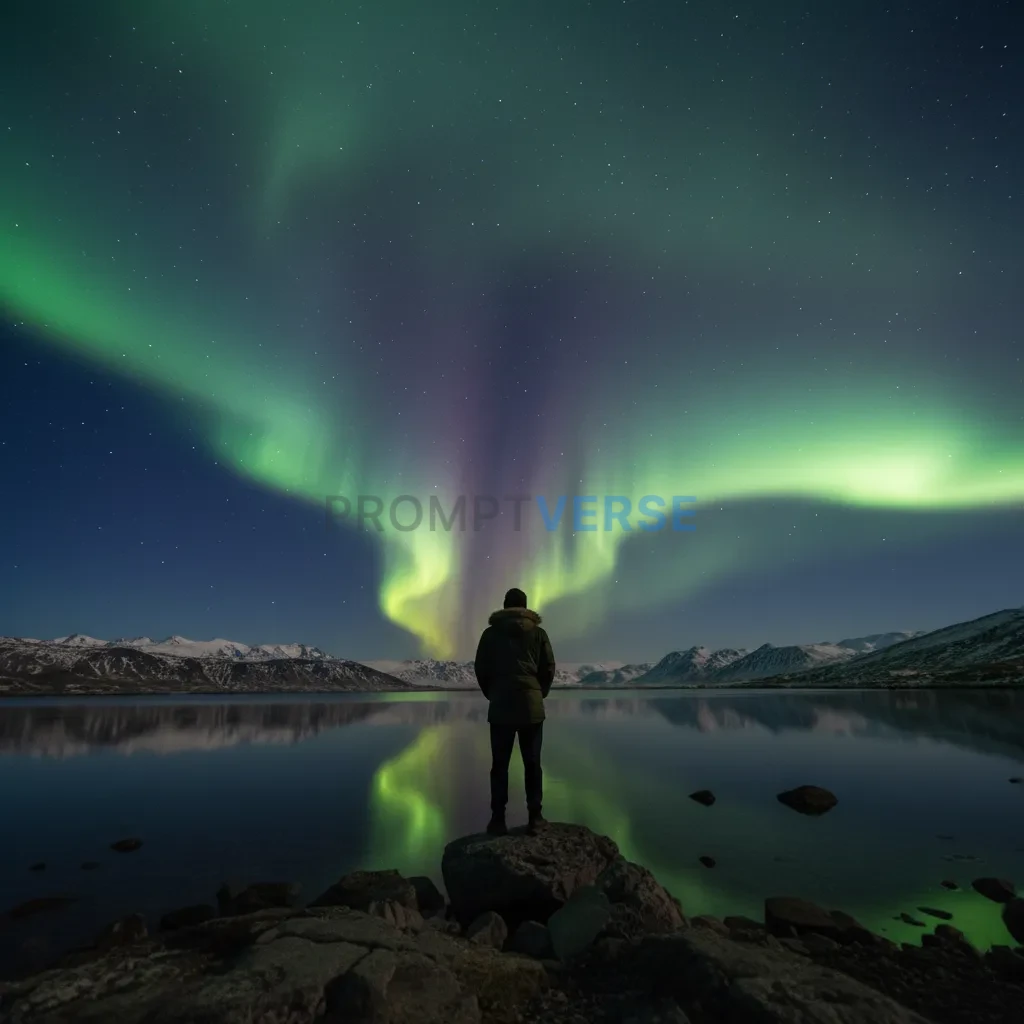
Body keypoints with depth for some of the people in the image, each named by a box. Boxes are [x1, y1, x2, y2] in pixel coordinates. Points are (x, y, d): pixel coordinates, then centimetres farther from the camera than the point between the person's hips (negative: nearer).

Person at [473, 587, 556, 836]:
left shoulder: (491, 633, 4)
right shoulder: (537, 632, 5)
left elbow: (481, 670, 5)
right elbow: (549, 668, 5)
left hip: (500, 708, 0)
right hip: (532, 708, 0)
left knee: (500, 764, 5)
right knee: (532, 763, 7)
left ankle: (498, 819, 6)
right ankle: (535, 818, 9)